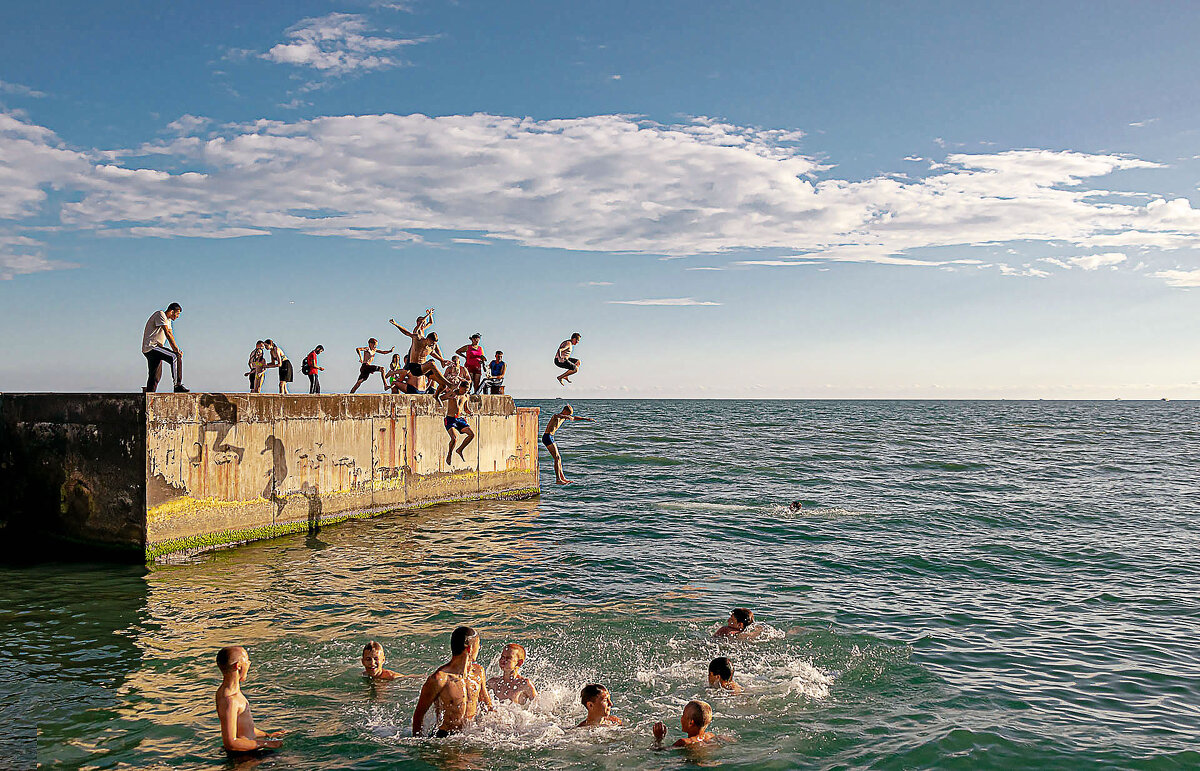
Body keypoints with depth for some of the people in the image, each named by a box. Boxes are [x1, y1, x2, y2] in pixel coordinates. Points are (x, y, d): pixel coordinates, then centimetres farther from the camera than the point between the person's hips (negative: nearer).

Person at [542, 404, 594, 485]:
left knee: (558, 458, 12)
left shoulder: (563, 417, 13)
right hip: (547, 437, -10)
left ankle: (562, 478, 18)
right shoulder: (556, 415, -15)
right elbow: (560, 416, -40)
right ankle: (558, 479, -14)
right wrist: (568, 417, -61)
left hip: (551, 438, 10)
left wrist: (586, 419, 20)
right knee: (557, 458, -13)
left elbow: (574, 418, 24)